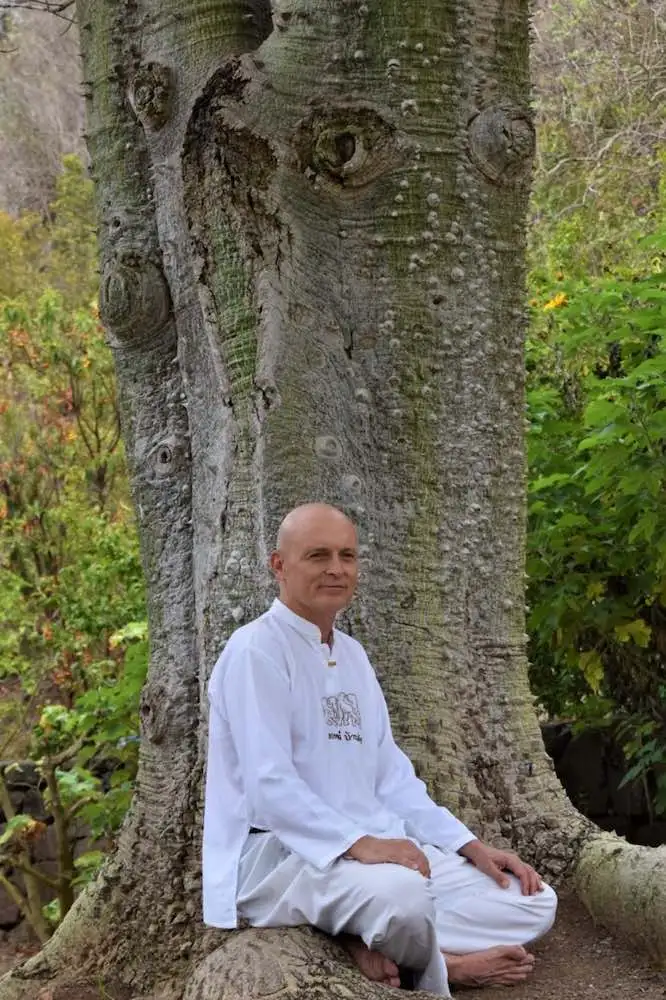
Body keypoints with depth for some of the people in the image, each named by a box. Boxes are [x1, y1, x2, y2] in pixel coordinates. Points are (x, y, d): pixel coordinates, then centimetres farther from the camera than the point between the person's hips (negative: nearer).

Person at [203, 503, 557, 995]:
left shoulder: (352, 654, 17)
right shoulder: (256, 650, -10)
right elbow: (270, 785, -20)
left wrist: (473, 848, 6)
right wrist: (358, 843, -31)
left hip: (374, 847, 9)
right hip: (280, 853, -9)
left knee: (535, 902, -1)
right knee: (400, 893, -40)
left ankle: (376, 943, -15)